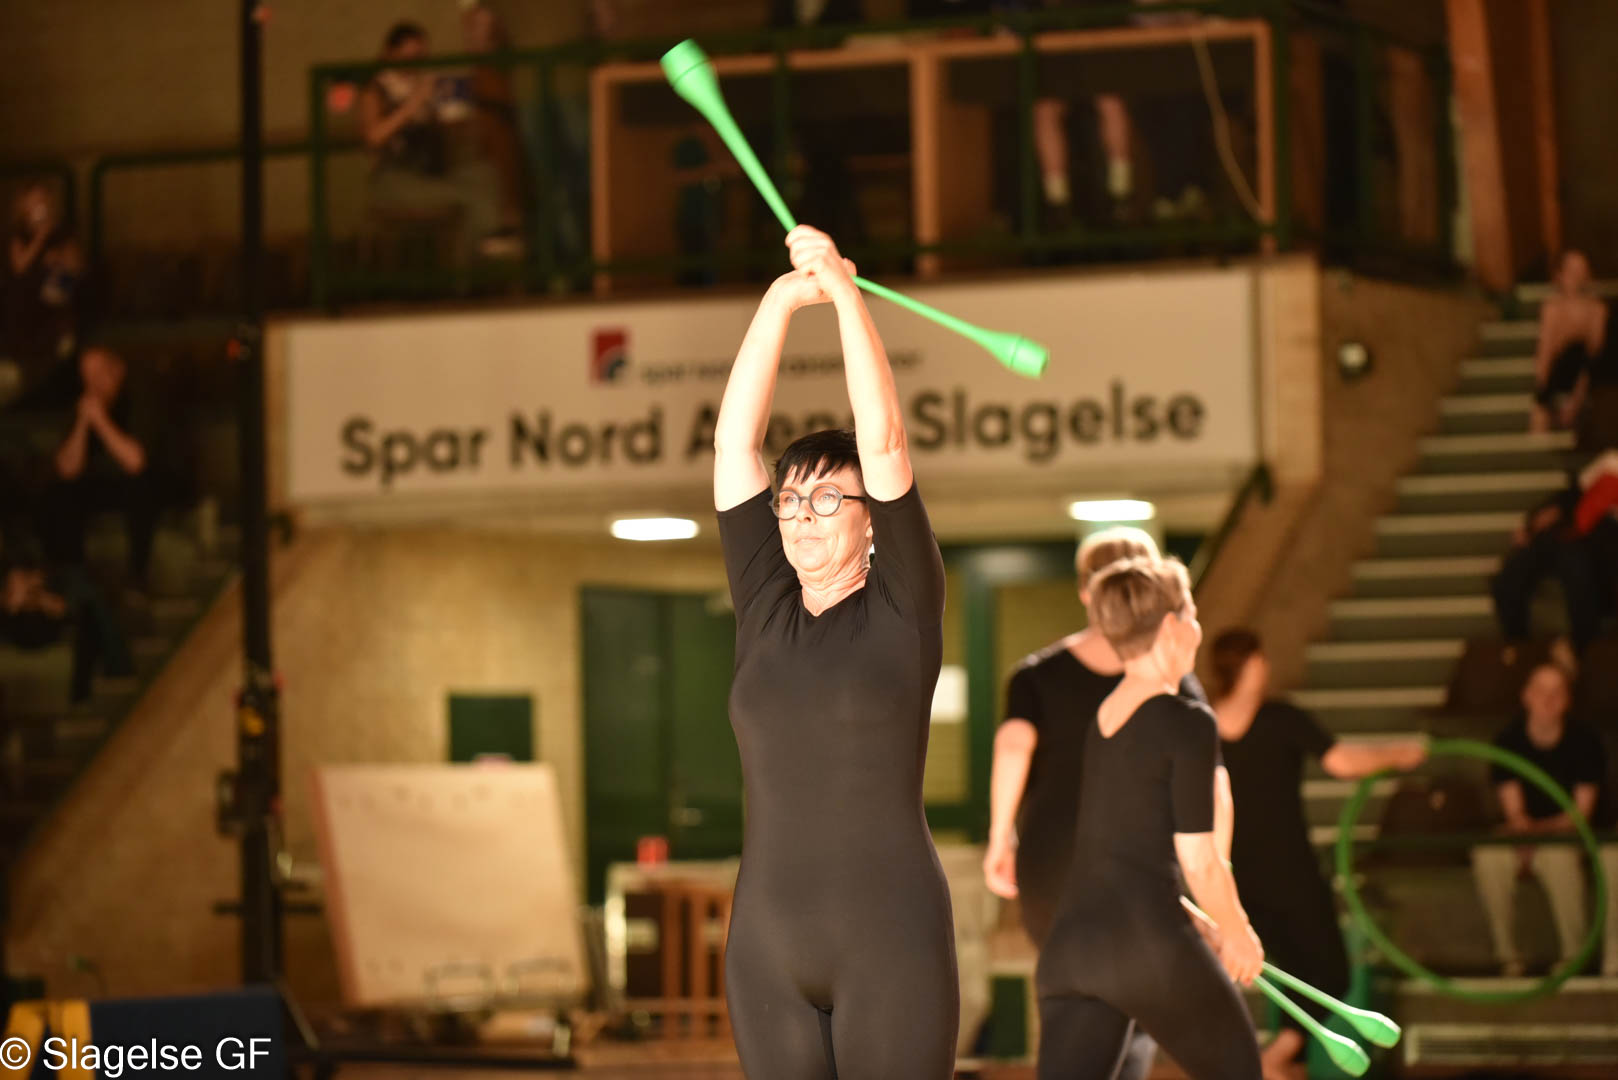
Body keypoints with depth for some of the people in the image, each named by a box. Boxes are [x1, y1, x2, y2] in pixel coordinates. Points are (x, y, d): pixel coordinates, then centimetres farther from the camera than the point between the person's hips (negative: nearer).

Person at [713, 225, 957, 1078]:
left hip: (890, 946, -5)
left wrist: (845, 292, -10)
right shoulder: (765, 607, 12)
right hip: (771, 950, 5)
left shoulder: (904, 608, 1)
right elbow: (734, 443, 6)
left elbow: (883, 440, -10)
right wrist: (781, 301, -1)